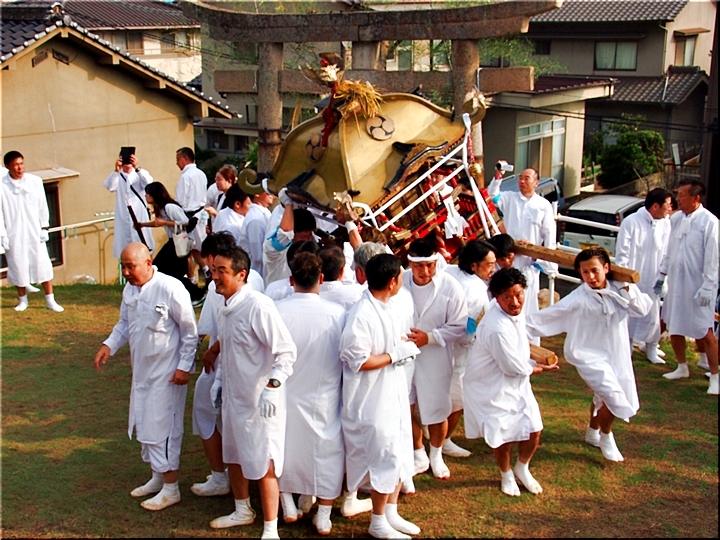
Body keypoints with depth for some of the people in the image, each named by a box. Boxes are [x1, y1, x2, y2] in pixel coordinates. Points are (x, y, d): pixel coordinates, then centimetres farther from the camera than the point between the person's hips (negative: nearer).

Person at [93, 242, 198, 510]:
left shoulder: (171, 289, -20)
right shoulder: (129, 290, 2)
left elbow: (190, 331, -14)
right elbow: (124, 323, 16)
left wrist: (184, 366, -15)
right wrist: (109, 345, -1)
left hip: (166, 372, -8)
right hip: (141, 369, 8)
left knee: (162, 426, -3)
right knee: (143, 425, 17)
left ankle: (171, 489, 10)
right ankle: (157, 477, 34)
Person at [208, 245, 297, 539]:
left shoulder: (258, 305, -23)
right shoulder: (226, 308, 5)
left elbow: (287, 350, -25)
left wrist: (272, 386, -35)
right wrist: (219, 379, 20)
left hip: (259, 400, -9)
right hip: (233, 396, 9)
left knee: (263, 465, 0)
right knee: (233, 457, 22)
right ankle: (242, 511, 43)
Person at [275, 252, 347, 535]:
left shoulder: (277, 311, -18)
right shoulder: (337, 313, -18)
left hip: (286, 397, 1)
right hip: (325, 400, 0)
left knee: (284, 447, 22)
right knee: (327, 451, 16)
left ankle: (287, 505, 35)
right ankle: (323, 516, 22)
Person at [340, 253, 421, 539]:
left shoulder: (385, 307, 5)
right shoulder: (362, 315, -24)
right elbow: (358, 361, -25)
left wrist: (404, 345, 2)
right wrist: (396, 354, -20)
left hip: (393, 395, 9)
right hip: (373, 401, -9)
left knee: (400, 455, 17)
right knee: (385, 461, 0)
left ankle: (391, 513, 32)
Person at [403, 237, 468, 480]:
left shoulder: (450, 287, -17)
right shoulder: (400, 282, -13)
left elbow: (459, 327, -11)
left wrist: (429, 337, -20)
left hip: (435, 359, -1)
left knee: (437, 411, 14)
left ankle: (436, 456, 41)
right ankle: (419, 457, 37)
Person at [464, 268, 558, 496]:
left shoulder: (515, 311, -9)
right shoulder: (498, 328, -35)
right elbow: (515, 368, -23)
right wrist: (541, 368, -7)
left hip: (517, 384, 7)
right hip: (494, 388, -7)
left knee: (534, 431, 10)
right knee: (504, 437, 8)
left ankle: (522, 469, 38)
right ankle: (507, 475, 38)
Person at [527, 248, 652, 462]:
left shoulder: (618, 289, -7)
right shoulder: (578, 299, -21)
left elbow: (642, 309, -12)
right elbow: (548, 316, -19)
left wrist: (628, 289, -22)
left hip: (615, 353, 6)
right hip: (590, 355, -6)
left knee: (603, 396, 23)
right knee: (614, 398, -16)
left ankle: (593, 432, 50)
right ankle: (606, 438, 12)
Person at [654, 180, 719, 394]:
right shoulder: (676, 219, 5)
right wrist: (662, 274, 16)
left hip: (697, 285, -7)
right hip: (676, 283, 7)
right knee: (673, 327, 15)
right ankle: (682, 367, 32)